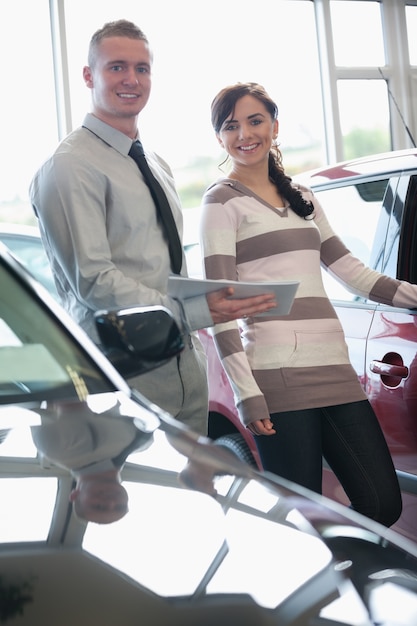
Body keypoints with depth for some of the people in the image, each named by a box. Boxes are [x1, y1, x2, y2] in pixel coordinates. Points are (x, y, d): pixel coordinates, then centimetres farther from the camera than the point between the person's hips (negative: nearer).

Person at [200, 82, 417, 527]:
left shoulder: (301, 198, 21)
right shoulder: (223, 200, 2)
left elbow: (353, 272, 22)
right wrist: (246, 393, -14)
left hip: (335, 370, 7)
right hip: (279, 379, -6)